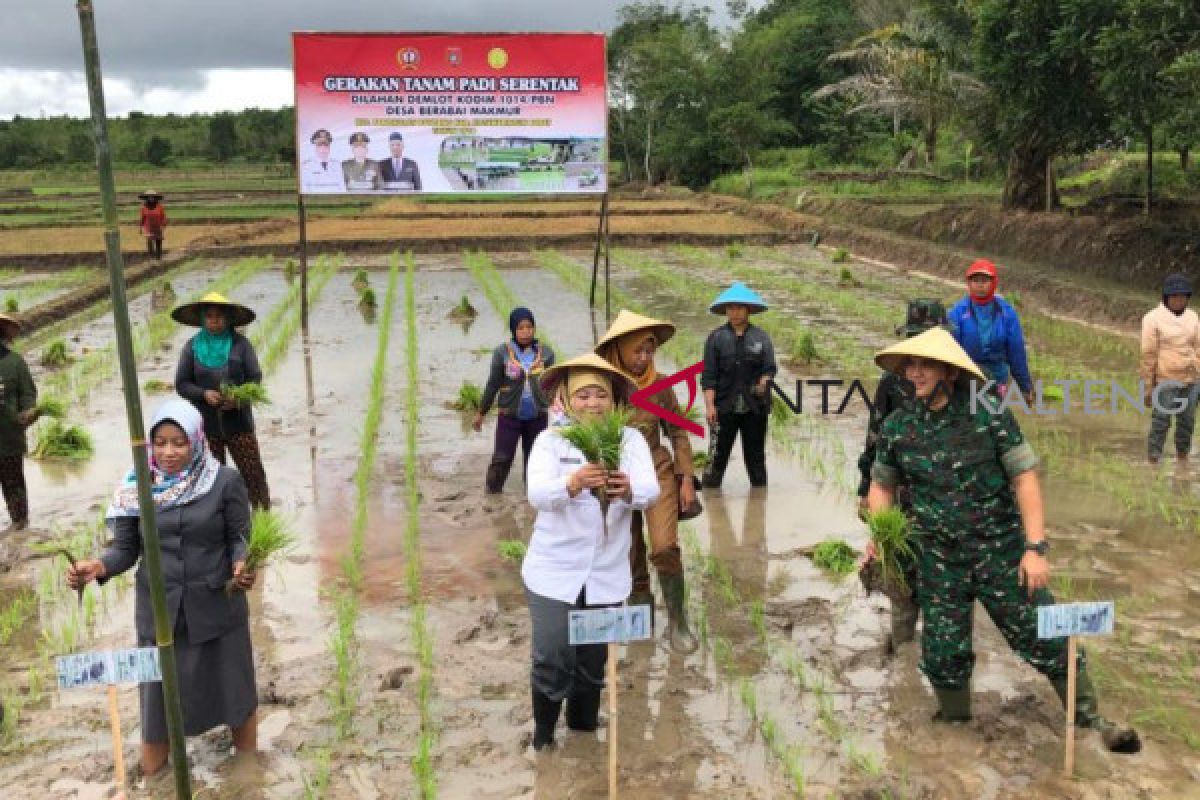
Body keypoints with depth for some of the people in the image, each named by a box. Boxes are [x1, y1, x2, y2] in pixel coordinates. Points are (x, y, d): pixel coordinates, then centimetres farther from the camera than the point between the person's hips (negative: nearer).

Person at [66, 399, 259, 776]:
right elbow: (125, 547, 0)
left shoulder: (226, 482, -10)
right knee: (157, 694, 13)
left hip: (217, 607, -1)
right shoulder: (137, 488, -3)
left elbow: (240, 538, -7)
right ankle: (152, 780, 35)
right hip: (158, 611, 2)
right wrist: (99, 566, -21)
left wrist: (241, 566, -29)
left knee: (233, 687, 14)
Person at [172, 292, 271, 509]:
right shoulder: (192, 346, 1)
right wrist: (204, 394, -15)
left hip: (237, 421, -1)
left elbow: (255, 377, -1)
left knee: (253, 471, -2)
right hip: (206, 424, 1)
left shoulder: (240, 343, -1)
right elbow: (181, 384, 4)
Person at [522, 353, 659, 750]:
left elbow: (651, 491, -16)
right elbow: (537, 494, -19)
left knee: (593, 663, 13)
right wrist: (573, 483, -40)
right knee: (551, 659, -2)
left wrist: (628, 490, -39)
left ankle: (584, 736, 35)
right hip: (554, 572, -2)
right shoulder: (550, 439, -4)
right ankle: (543, 737, 23)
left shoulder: (631, 439, -1)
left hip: (607, 575, 2)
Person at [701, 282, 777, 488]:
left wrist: (764, 381, -19)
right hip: (724, 407, -1)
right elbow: (708, 375, -2)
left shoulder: (761, 337, 5)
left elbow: (770, 368, 3)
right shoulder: (716, 338, 1)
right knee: (718, 454, 0)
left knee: (756, 455, 11)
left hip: (754, 408, 1)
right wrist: (709, 405, -10)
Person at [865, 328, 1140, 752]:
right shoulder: (897, 426, -2)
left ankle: (1090, 719, 24)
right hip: (940, 561, 2)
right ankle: (953, 720, 34)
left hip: (1002, 552, -2)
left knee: (1046, 638, 2)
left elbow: (1024, 478, -10)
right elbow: (882, 484, 11)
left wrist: (1035, 547, -15)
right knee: (942, 654, 8)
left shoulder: (989, 414, -11)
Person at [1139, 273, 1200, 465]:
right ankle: (1153, 460, 9)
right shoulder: (1153, 319, -7)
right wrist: (1148, 387, -7)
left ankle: (1182, 457, 27)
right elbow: (1148, 355, -7)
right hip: (1165, 381, -5)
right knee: (1161, 421, -2)